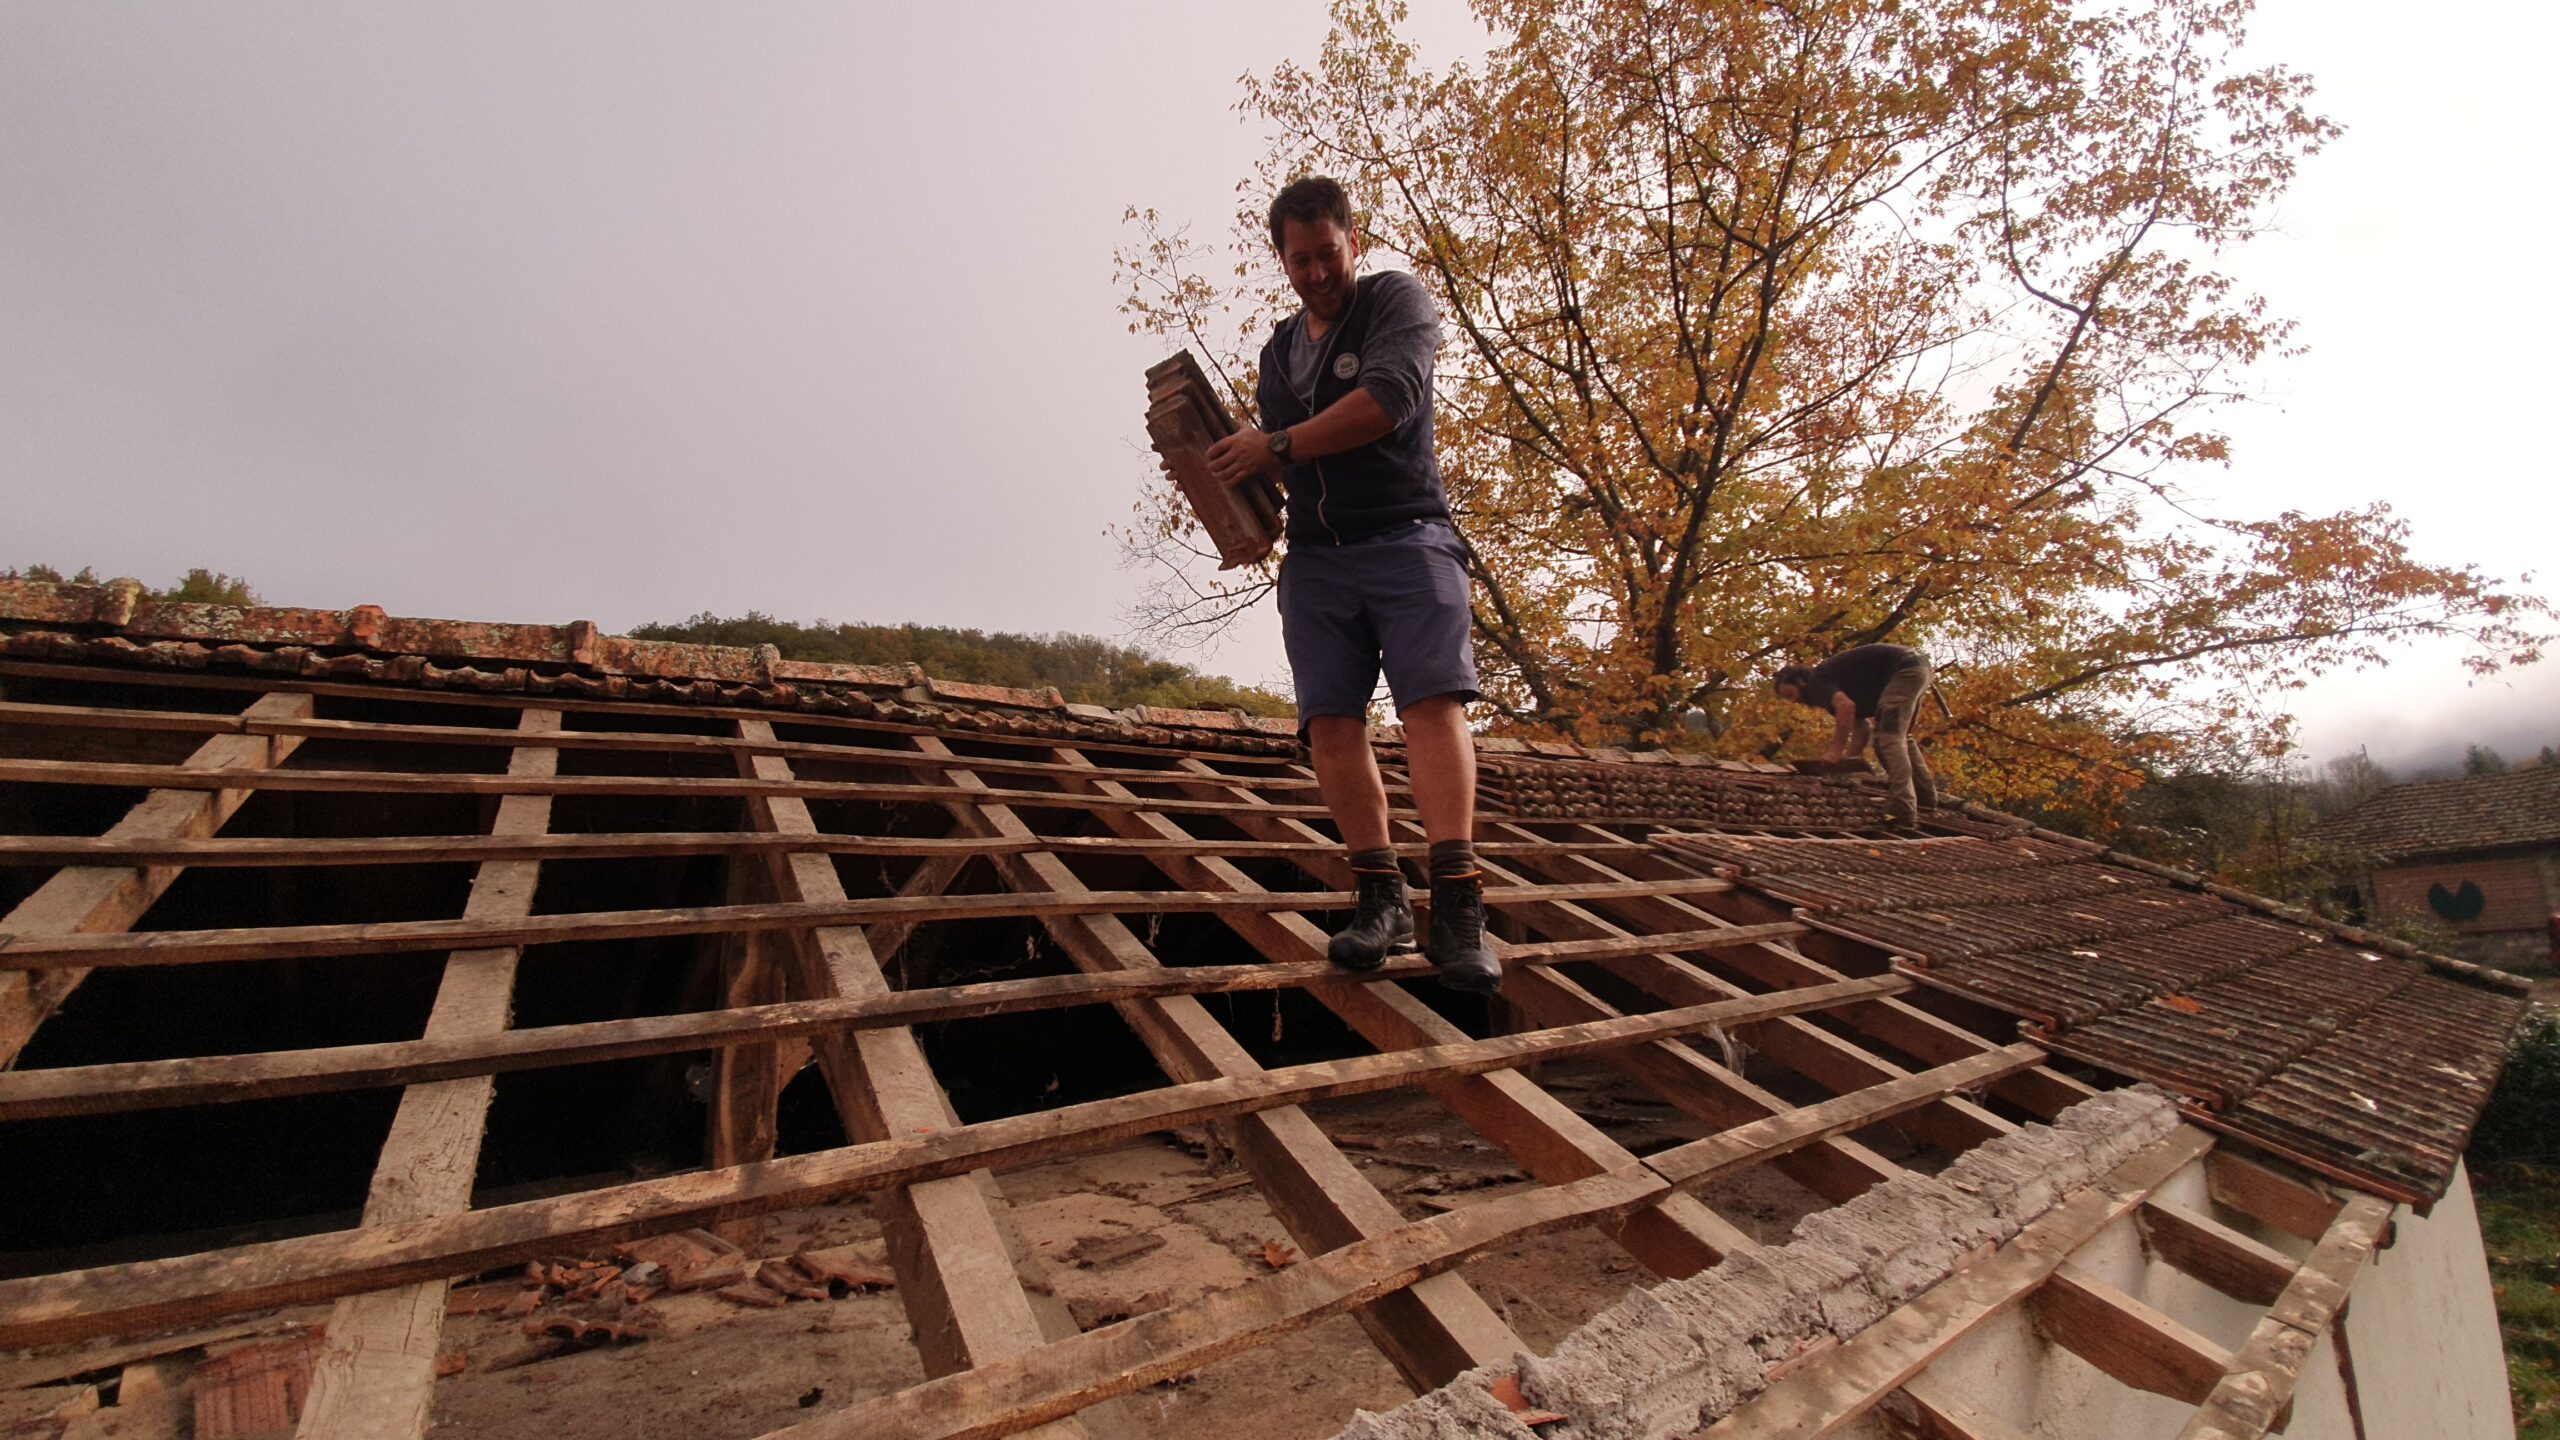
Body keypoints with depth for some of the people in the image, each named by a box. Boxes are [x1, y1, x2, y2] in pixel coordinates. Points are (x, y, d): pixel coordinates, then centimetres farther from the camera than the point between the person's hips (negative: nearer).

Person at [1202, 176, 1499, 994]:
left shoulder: (1397, 302, 6)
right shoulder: (1279, 350, 24)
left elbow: (1389, 398, -13)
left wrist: (1276, 445, -10)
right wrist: (1237, 468, 7)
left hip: (1405, 537, -5)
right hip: (1315, 558, 5)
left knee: (1432, 698, -20)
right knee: (1330, 720, -9)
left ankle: (1456, 904, -26)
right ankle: (1380, 897, -7)